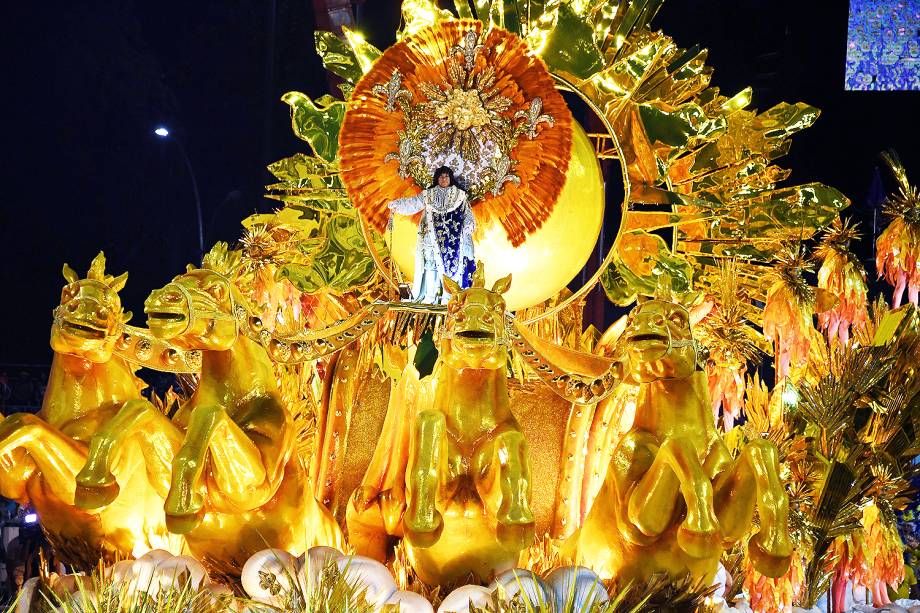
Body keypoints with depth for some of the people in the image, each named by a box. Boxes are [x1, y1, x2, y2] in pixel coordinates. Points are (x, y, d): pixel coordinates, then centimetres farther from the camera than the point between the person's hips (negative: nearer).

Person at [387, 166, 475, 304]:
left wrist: (469, 227, -11)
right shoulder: (428, 195, 11)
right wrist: (396, 205, -11)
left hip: (452, 239, -1)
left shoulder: (460, 195, 10)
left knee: (450, 265, -6)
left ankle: (448, 297, -5)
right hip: (433, 237, 1)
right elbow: (412, 202, 3)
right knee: (431, 263, -4)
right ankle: (430, 296, -3)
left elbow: (467, 215, 7)